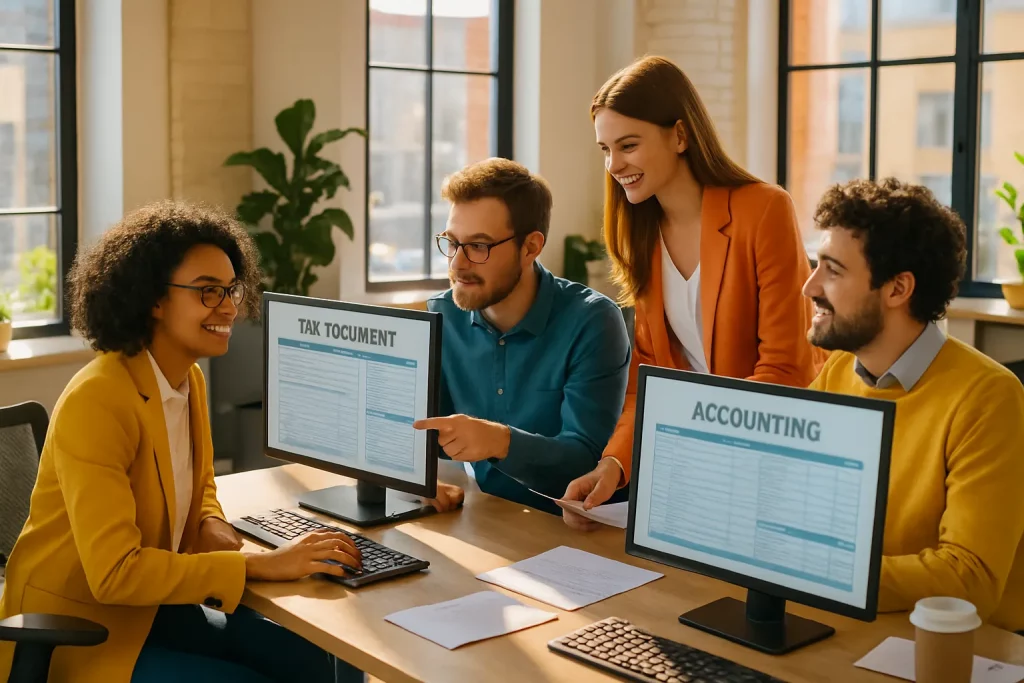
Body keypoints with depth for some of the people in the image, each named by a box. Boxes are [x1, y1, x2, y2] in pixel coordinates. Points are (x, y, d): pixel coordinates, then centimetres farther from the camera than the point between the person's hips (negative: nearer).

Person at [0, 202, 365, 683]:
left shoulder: (190, 380, 1)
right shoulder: (96, 401, -25)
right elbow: (114, 572, -30)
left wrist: (212, 528, -5)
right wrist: (262, 563, -30)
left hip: (155, 605, 8)